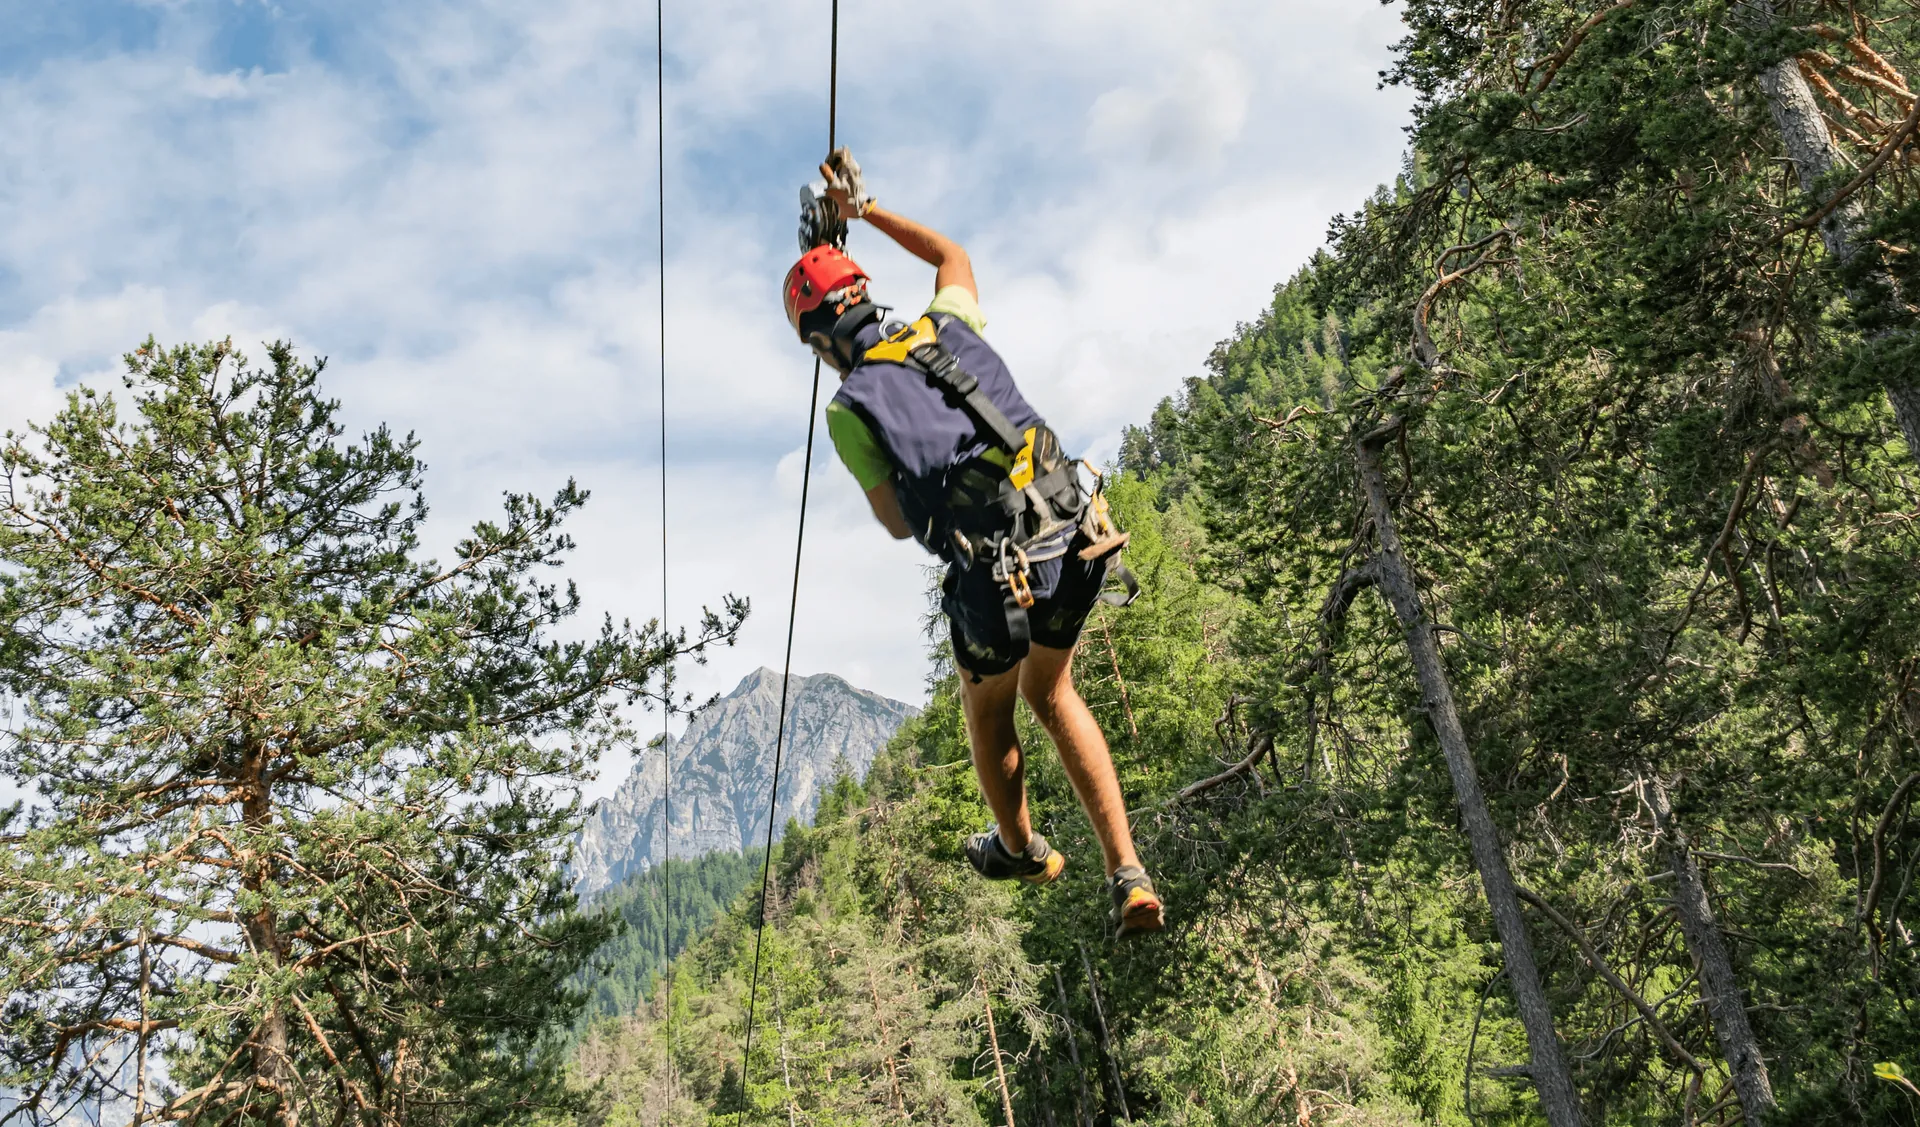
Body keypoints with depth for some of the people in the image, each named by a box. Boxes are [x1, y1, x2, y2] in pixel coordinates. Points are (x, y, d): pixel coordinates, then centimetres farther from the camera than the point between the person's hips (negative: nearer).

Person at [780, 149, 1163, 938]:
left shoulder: (848, 410, -3)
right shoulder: (948, 327, 10)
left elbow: (899, 525, 5)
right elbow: (953, 255, 35)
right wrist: (863, 208, 40)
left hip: (992, 577, -5)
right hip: (1074, 544, 5)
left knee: (987, 708, 27)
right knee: (1051, 696, 28)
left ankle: (1019, 849, 53)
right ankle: (1126, 875, 19)